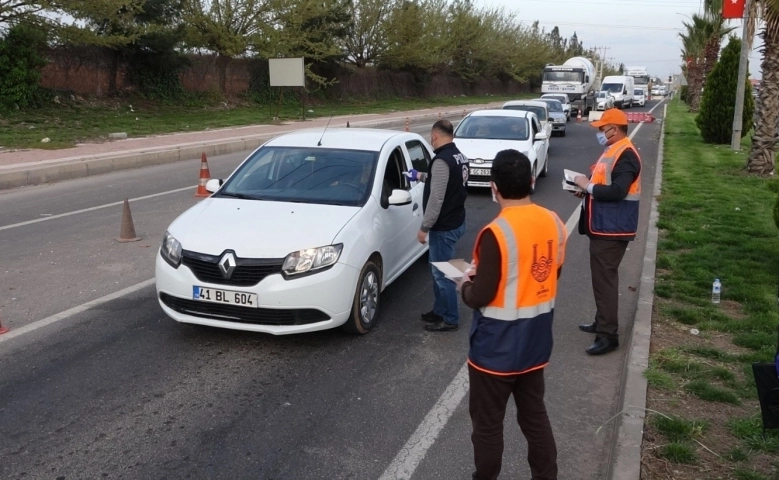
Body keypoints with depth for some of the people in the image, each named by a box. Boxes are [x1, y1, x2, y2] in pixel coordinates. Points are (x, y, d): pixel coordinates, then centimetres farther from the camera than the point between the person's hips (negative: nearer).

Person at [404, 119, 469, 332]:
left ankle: (450, 319, 12)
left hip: (444, 227, -10)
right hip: (455, 221, 10)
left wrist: (424, 227, -18)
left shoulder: (442, 161, -22)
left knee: (443, 274, 1)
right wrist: (421, 176, 34)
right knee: (438, 270, 21)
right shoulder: (459, 157, 9)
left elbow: (436, 198, -25)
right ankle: (439, 310, 33)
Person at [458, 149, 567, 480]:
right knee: (535, 415, 22)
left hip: (497, 347, -7)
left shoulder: (496, 233, -25)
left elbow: (480, 298, -21)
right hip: (536, 340, 7)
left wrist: (465, 286, 0)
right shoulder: (554, 223, -2)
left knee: (488, 424, 12)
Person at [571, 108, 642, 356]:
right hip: (602, 226, 10)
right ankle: (602, 322, 30)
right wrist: (587, 189, 5)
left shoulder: (625, 155, -18)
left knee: (605, 279, -7)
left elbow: (617, 191, -27)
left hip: (612, 229, -10)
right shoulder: (613, 151, 14)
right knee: (601, 277, 18)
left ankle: (608, 335, -1)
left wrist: (588, 186, -16)